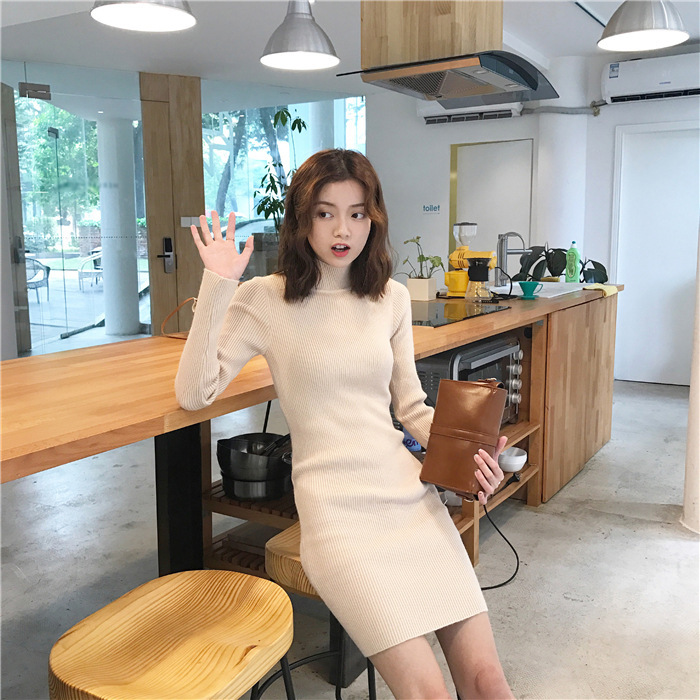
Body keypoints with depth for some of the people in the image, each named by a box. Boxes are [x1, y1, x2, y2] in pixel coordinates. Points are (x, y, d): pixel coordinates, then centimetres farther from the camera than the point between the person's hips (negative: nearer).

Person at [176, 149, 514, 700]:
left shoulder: (391, 297, 10)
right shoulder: (265, 300, -1)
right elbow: (194, 394, -7)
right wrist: (216, 287, -12)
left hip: (409, 493, 4)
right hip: (338, 510, -4)